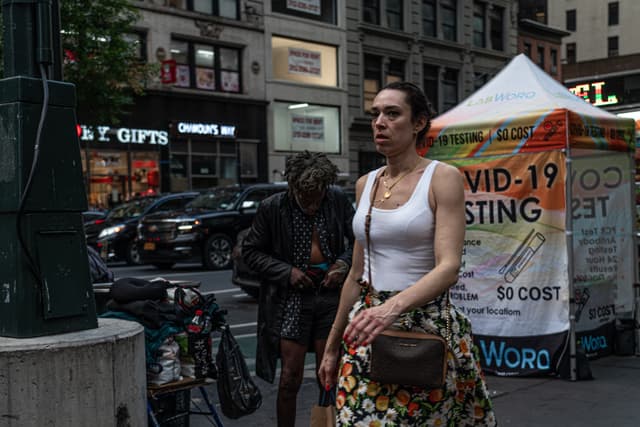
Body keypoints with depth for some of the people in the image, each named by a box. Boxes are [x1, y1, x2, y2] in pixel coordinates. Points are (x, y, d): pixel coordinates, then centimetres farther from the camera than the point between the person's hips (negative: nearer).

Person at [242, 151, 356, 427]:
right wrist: (286, 271, -11)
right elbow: (251, 251, 1)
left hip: (331, 293, 2)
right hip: (293, 296, -2)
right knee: (290, 378, 0)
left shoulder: (338, 200, -1)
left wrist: (344, 262, -6)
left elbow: (357, 239, 13)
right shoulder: (272, 208, -7)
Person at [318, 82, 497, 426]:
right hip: (370, 322, 5)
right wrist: (332, 345, 15)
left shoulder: (442, 178, -7)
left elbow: (448, 267, -18)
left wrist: (394, 306, -35)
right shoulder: (365, 184, 9)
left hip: (428, 325, -5)